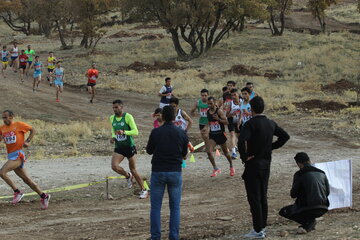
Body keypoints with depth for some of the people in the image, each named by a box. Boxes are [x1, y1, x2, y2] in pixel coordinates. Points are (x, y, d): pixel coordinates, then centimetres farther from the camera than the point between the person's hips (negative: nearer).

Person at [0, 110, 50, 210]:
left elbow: (32, 130, 6)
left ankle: (17, 192, -13)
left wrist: (27, 141, -5)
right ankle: (43, 196, 16)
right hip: (10, 156, 7)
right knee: (26, 179, 7)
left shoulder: (19, 125, -2)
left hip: (18, 155, -7)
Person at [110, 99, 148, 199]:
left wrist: (124, 132, -32)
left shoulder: (128, 117, -11)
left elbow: (135, 132, -17)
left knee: (133, 170, 3)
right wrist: (113, 137, 1)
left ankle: (144, 190, 20)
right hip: (118, 147, 4)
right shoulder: (112, 118, 6)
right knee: (114, 166, -19)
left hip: (129, 146, -4)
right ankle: (128, 176, 13)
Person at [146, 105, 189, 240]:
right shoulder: (181, 133, -1)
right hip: (175, 172, 1)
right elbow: (184, 155, 8)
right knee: (175, 207, 8)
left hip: (158, 171, -1)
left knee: (155, 207, 5)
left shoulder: (156, 132, -6)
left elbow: (149, 151, 6)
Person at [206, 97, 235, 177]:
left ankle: (231, 167, 37)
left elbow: (226, 122, -17)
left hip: (221, 134, -4)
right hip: (212, 135, 4)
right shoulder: (208, 112, 4)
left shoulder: (219, 111, -12)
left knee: (225, 152, 13)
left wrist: (219, 119, -32)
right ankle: (215, 169, -4)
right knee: (209, 151, -16)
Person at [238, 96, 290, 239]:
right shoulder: (270, 124, 5)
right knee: (263, 196, 17)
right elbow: (285, 136, 15)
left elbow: (242, 141, -31)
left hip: (253, 164, -7)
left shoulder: (250, 124, -17)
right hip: (266, 163, 7)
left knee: (254, 198, -3)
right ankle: (262, 226, 24)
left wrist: (244, 157, -17)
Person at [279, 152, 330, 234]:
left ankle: (308, 222, -1)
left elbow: (293, 195, 1)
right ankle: (309, 224, 17)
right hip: (323, 208, 6)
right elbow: (327, 192, 18)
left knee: (283, 212, 15)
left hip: (308, 208, -6)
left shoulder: (299, 175, -5)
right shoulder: (322, 173, 11)